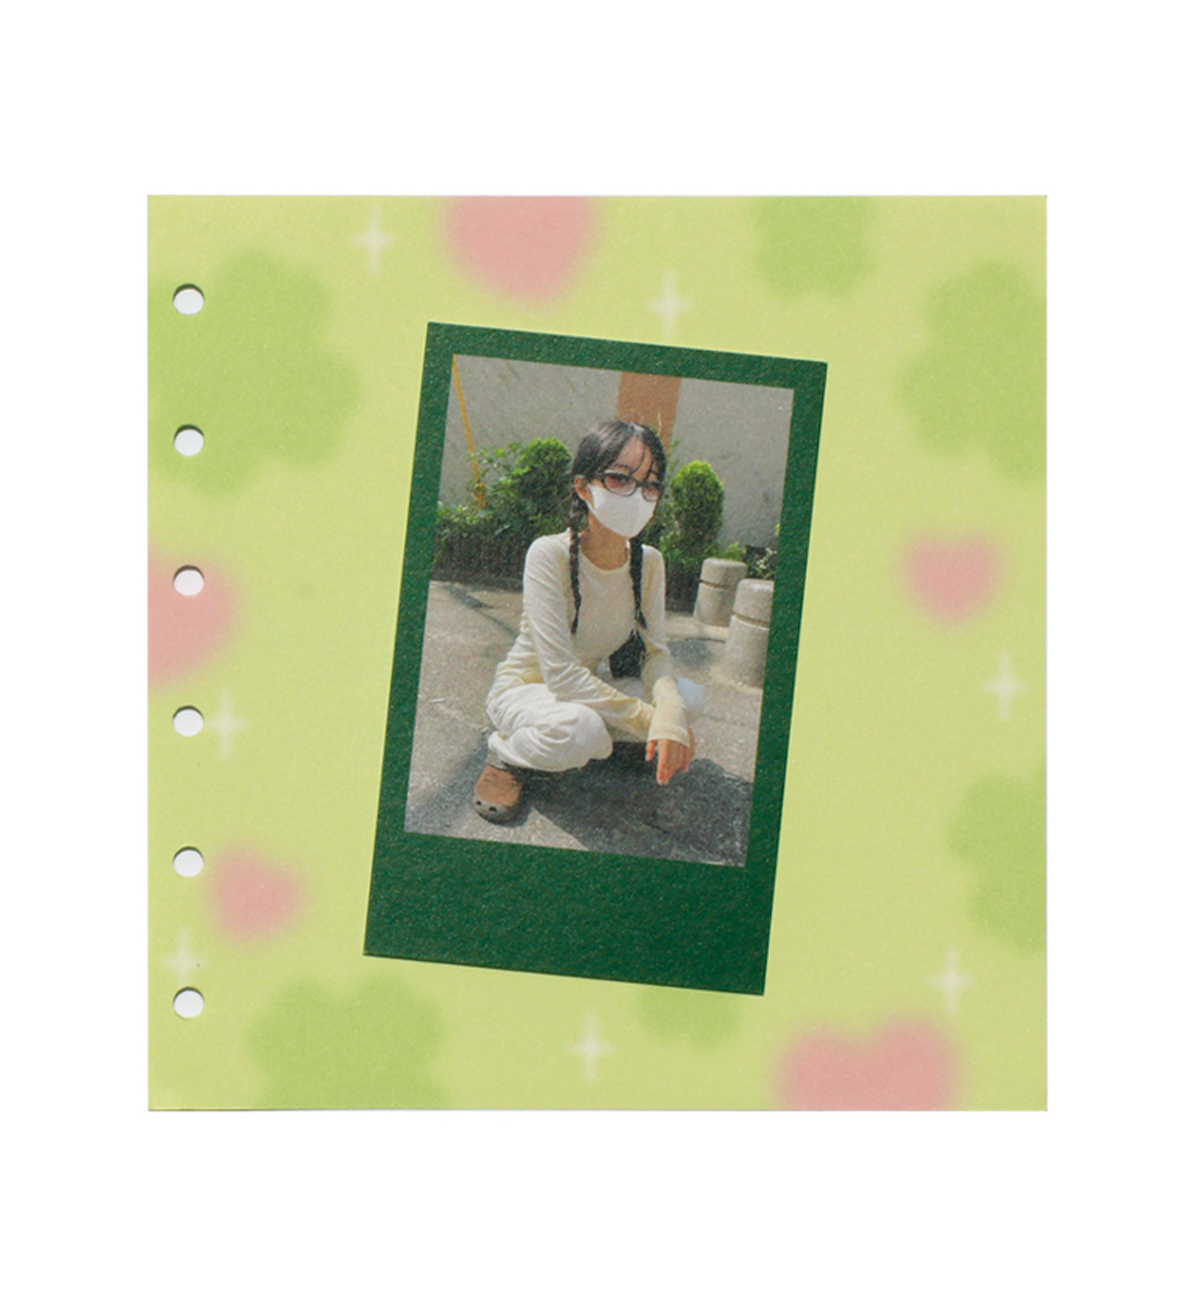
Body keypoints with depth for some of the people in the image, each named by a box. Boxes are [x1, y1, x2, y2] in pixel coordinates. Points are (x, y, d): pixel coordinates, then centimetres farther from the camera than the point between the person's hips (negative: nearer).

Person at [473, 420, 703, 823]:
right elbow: (561, 673, -30)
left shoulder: (649, 563, -8)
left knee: (689, 696, -17)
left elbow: (656, 653, -10)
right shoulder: (549, 555, -26)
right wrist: (647, 719, -33)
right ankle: (507, 751, -7)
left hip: (589, 690, 6)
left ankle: (616, 743, 9)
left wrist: (670, 714, -33)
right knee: (579, 729, -39)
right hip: (525, 689, -6)